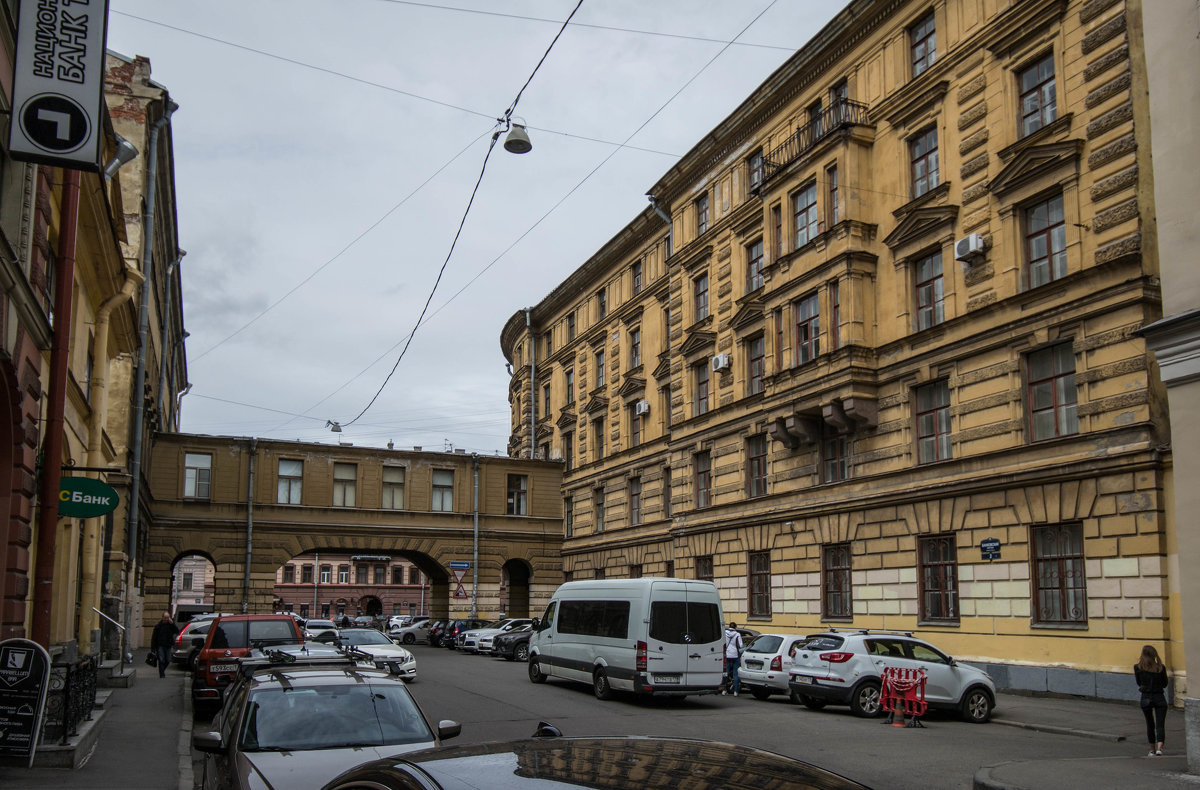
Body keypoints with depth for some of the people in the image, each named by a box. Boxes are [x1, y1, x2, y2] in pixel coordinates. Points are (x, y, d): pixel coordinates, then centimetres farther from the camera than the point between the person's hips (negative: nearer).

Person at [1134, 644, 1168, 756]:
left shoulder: (1137, 667, -4)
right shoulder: (1161, 668, -5)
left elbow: (1139, 683, 6)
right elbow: (1165, 684, 6)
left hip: (1145, 698, 1)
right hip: (1159, 698, -1)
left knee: (1150, 725, 15)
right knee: (1160, 725, -2)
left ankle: (1152, 750, 22)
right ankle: (1159, 748, -21)